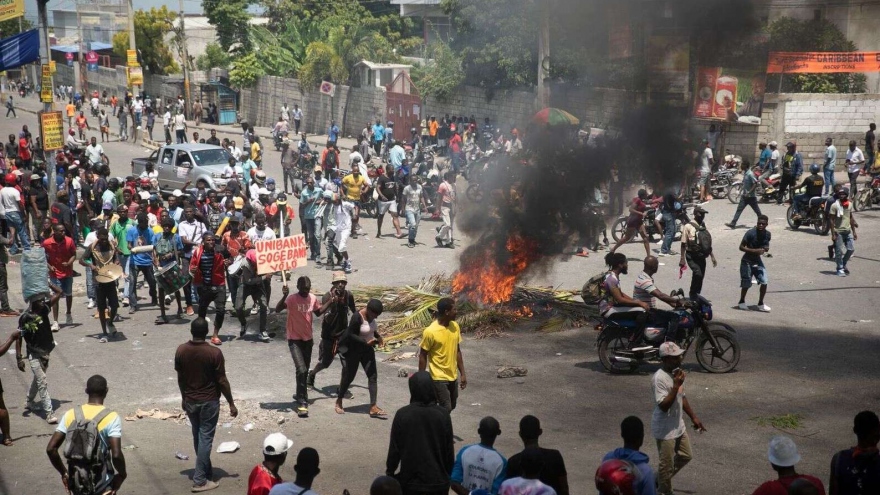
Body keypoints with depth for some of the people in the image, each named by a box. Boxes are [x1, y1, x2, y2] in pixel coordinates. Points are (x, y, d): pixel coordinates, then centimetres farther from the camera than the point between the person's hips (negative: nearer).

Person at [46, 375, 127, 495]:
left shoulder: (70, 415, -4)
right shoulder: (111, 417, -16)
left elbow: (51, 448, -5)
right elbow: (116, 454, -24)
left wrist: (64, 473, 7)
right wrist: (122, 475, -6)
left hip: (77, 482, 4)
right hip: (102, 484, -4)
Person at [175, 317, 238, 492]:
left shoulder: (181, 350, -7)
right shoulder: (214, 353, -19)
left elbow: (180, 379, 4)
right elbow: (222, 381, -14)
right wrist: (231, 404, -4)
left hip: (190, 401, 4)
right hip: (209, 401, -4)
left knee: (197, 437, 19)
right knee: (206, 439, 2)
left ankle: (206, 470, 33)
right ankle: (200, 480, 2)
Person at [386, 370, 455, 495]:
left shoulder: (402, 414, -12)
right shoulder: (443, 414, -8)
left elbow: (394, 449, -6)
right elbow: (449, 449, -1)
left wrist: (390, 471, 10)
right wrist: (448, 474, 13)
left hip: (410, 480, -1)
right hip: (438, 480, 1)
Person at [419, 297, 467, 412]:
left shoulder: (455, 326, 0)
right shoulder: (430, 331, -21)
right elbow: (422, 356, -12)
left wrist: (463, 373, 9)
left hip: (453, 376, 7)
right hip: (439, 378, -7)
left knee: (451, 407, 17)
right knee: (446, 408, -7)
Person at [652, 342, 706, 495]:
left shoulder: (676, 372, 3)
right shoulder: (659, 378, -26)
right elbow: (663, 406, -31)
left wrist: (693, 417, 18)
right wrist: (676, 385, -32)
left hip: (678, 426, 9)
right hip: (665, 429, -9)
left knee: (686, 456, 21)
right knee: (667, 464, 4)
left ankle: (658, 479, 37)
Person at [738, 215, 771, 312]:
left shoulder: (767, 234, -2)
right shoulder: (750, 233, -21)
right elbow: (741, 247, -18)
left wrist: (766, 249, -9)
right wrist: (755, 251, -28)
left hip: (758, 261, 5)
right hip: (747, 261, -5)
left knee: (764, 282, -5)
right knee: (746, 284, 2)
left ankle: (760, 304, 13)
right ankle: (741, 302, 28)